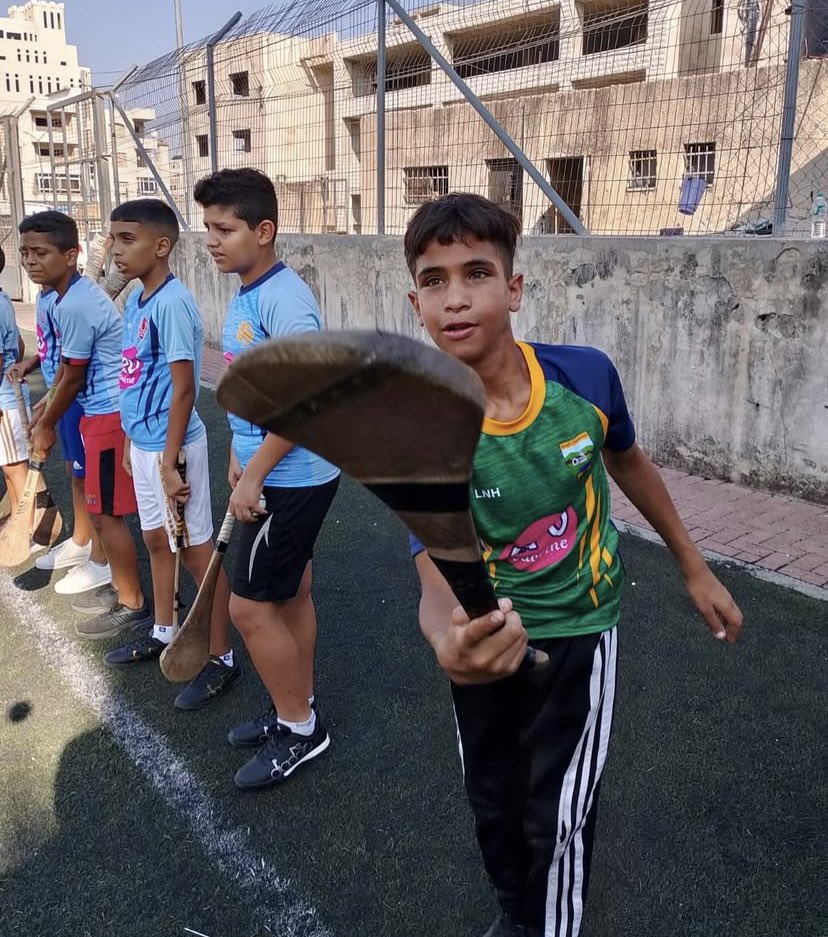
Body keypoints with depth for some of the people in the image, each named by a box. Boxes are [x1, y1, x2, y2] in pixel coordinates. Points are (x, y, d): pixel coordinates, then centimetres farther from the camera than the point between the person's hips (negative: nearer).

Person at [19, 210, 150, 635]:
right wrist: (47, 407, 22)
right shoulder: (76, 294, 10)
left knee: (106, 514, -2)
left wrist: (46, 425, 1)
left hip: (109, 414, -10)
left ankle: (132, 603, 10)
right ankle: (122, 588, 30)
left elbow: (73, 377, -13)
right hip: (103, 410, 10)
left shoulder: (73, 306, -21)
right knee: (103, 509, 17)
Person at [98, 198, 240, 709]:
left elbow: (183, 389, -21)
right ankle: (163, 632, 40)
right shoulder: (135, 300, 8)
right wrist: (132, 441, 18)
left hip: (172, 447, -9)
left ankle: (222, 658, 15)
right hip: (143, 444, 9)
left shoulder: (172, 303, -19)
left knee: (197, 550, 1)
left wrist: (170, 463, -20)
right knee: (158, 540, 21)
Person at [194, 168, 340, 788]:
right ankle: (298, 711, 35)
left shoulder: (284, 299, -20)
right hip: (276, 477, 9)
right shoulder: (245, 296, 9)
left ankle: (300, 730, 18)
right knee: (290, 595, 18)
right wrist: (238, 458, 12)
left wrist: (251, 476, -19)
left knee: (250, 606, -1)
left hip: (293, 481, -9)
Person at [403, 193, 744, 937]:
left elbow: (629, 463, 0)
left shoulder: (587, 375, -22)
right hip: (488, 639, 1)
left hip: (578, 632, -1)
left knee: (556, 818, 6)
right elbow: (438, 582, -32)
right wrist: (449, 640, -56)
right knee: (492, 798, 22)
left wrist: (694, 568, 9)